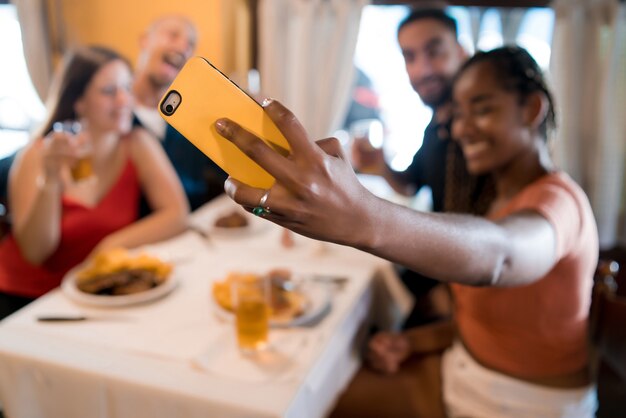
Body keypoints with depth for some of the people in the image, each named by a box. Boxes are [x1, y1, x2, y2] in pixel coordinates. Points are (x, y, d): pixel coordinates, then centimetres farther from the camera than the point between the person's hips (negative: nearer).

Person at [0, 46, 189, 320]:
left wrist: (113, 245, -21)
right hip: (23, 297, -2)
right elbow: (36, 253, -15)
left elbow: (177, 215, -12)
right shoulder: (36, 157, -8)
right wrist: (51, 179, -27)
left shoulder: (137, 145, -5)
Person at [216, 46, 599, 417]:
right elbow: (494, 309, 8)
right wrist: (424, 340, -5)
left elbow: (500, 253, -43)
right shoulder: (505, 196, 8)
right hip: (469, 374, 7)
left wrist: (364, 220, -59)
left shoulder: (558, 199, -20)